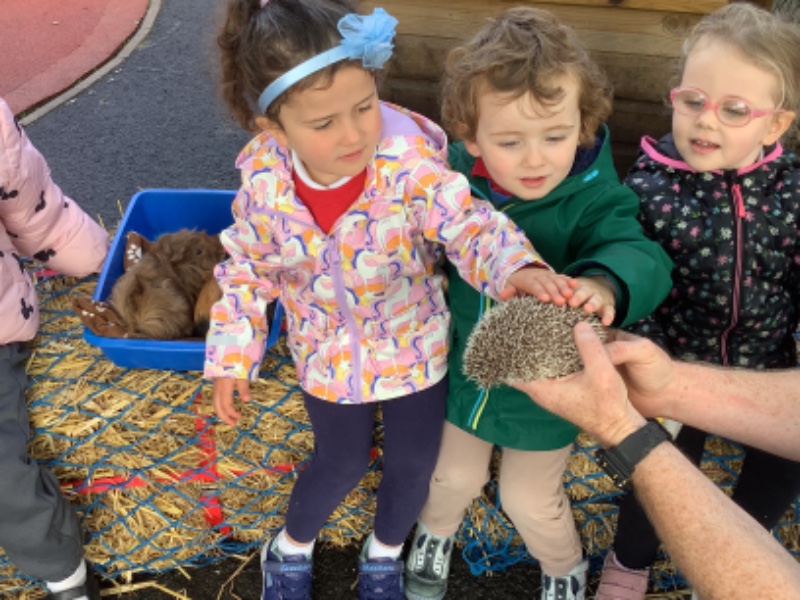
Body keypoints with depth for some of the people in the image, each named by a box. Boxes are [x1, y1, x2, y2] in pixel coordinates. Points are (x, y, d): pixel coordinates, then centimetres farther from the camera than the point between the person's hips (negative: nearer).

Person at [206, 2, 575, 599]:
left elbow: (469, 222, -37)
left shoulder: (408, 160, -30)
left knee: (413, 461, 16)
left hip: (415, 347, 0)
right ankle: (290, 549, 51)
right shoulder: (263, 178, -20)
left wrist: (517, 267, -60)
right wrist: (232, 358, -2)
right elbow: (247, 269, -4)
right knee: (342, 462, 17)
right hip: (330, 357, 1)